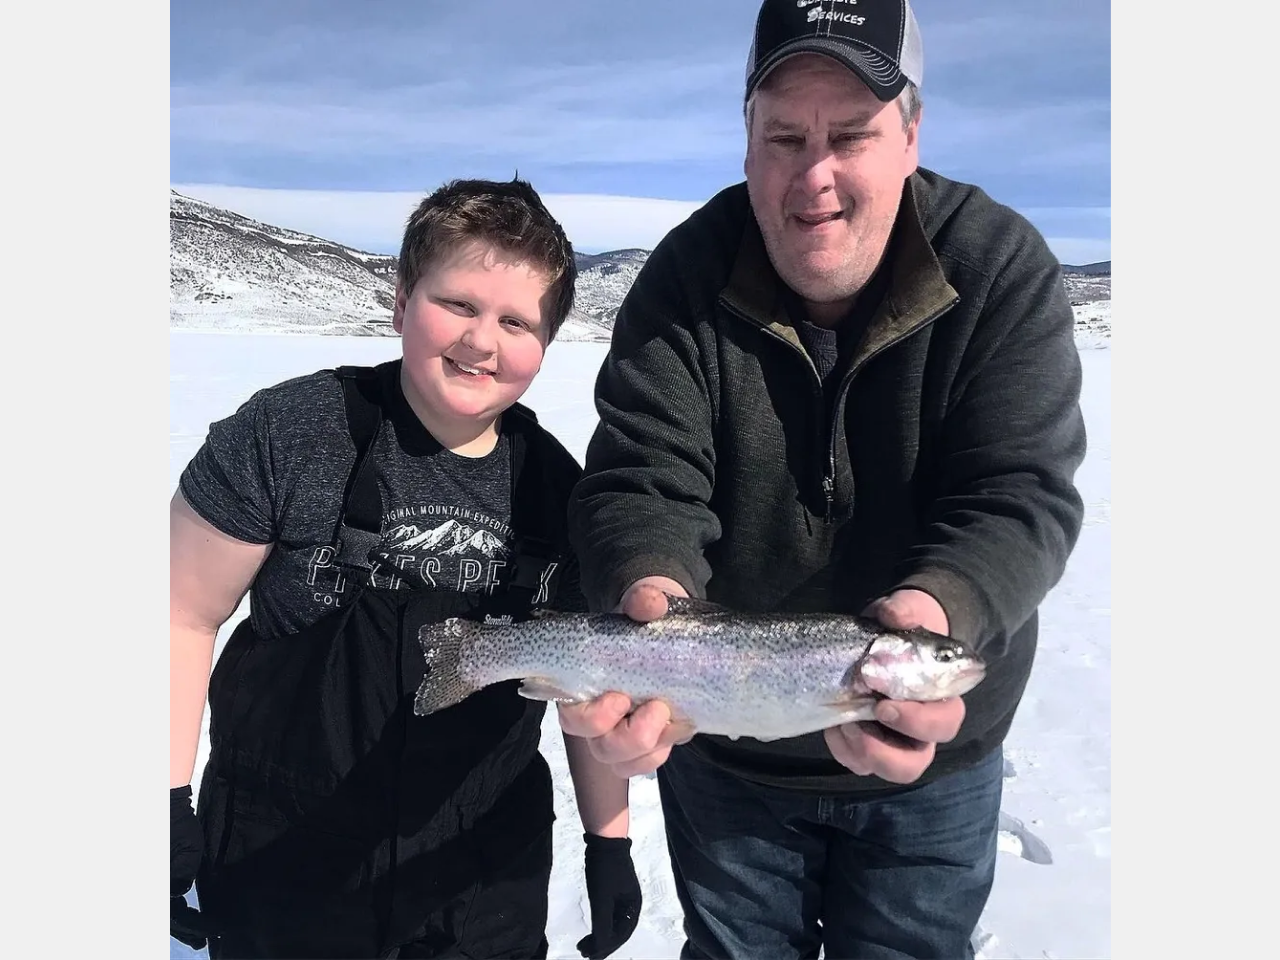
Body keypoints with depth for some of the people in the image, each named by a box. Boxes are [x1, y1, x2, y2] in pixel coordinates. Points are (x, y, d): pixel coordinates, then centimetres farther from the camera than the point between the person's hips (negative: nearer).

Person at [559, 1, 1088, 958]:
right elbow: (642, 480, -22)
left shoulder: (1005, 271, -16)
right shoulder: (686, 279, -15)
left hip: (931, 763, 0)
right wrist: (652, 602, -44)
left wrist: (934, 611, -44)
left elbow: (1020, 497, -22)